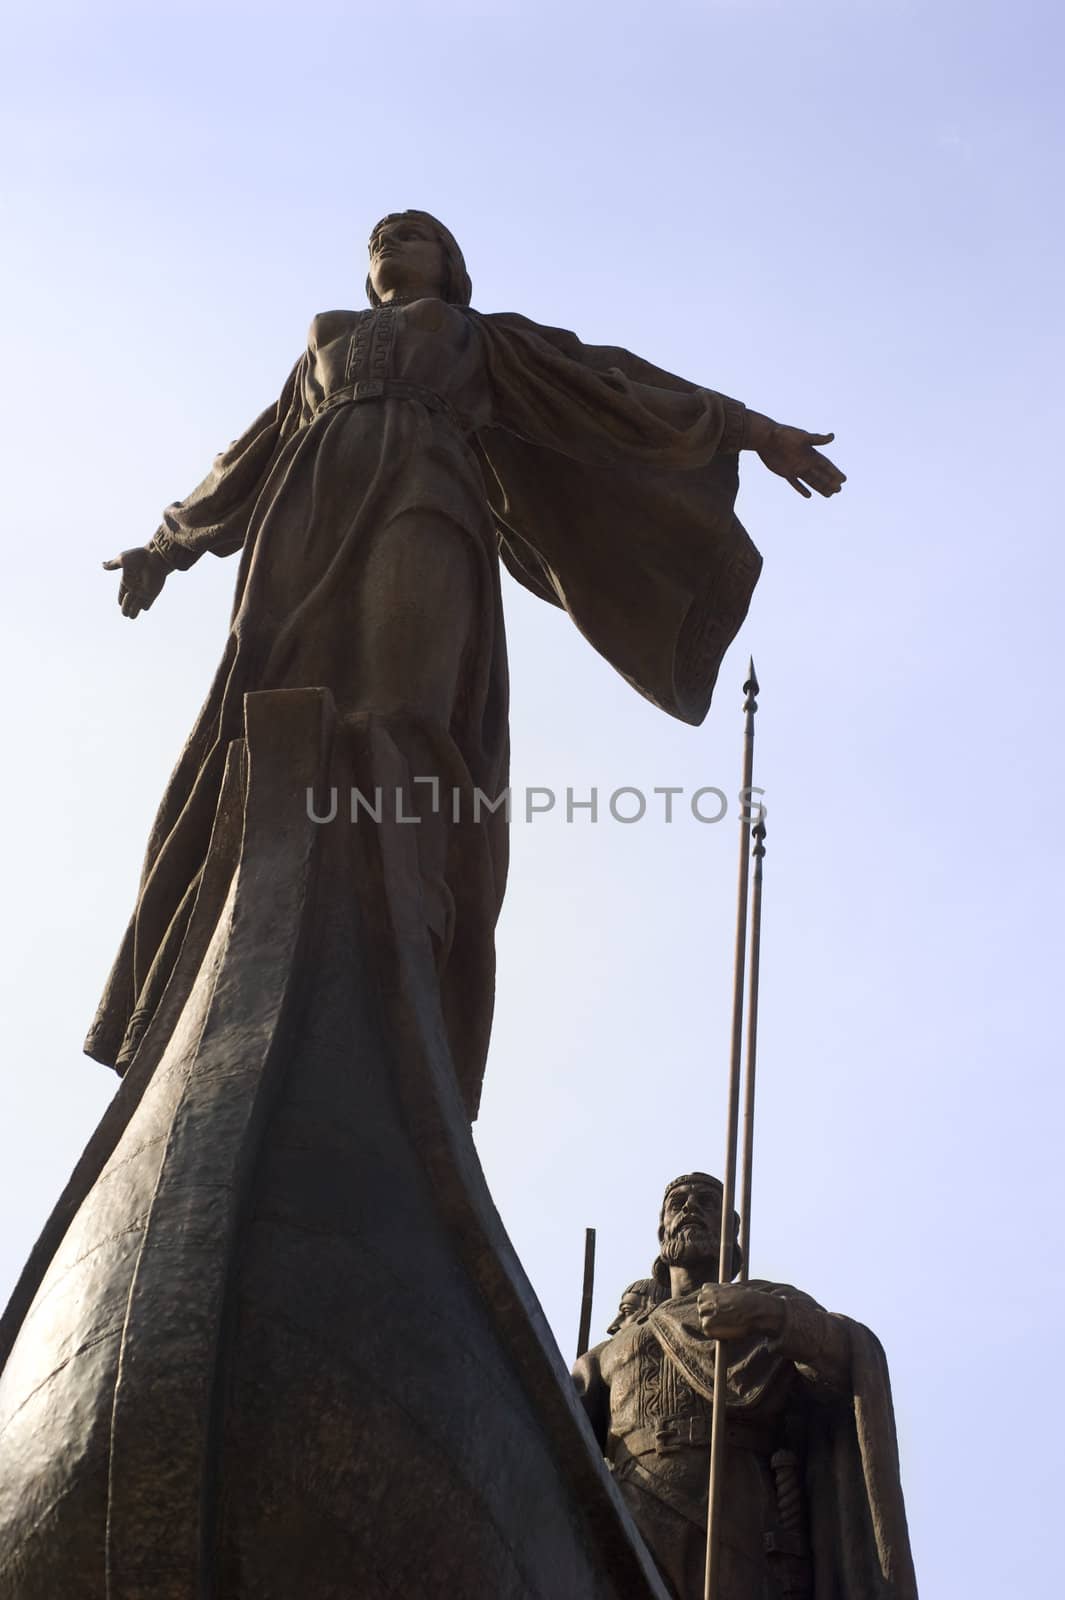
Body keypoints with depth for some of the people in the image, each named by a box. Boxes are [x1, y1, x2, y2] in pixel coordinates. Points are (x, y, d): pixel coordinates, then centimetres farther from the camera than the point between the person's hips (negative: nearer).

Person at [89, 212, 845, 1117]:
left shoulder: (488, 338, 29)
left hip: (425, 505, -3)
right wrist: (173, 543, 54)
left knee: (404, 711, -29)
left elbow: (609, 384, 19)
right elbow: (256, 459, 48)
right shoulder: (327, 340, 40)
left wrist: (749, 427, 8)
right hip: (312, 519, 3)